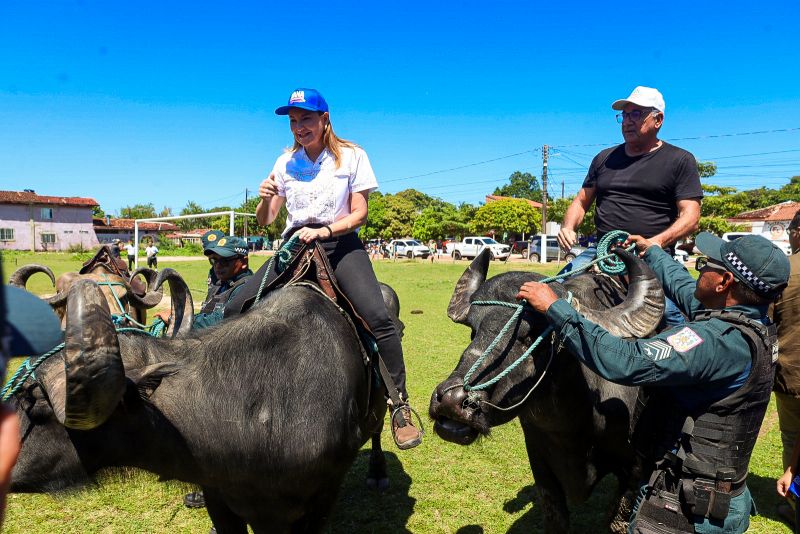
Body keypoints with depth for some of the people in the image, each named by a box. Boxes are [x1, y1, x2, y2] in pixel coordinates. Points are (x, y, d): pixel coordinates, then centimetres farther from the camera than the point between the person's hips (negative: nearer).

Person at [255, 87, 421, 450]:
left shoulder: (351, 156, 1)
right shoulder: (285, 162, 10)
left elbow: (359, 214, -4)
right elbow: (265, 221, 11)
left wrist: (323, 231, -19)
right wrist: (265, 199, -11)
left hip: (340, 243, -3)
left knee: (378, 317, -25)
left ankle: (400, 406, -12)